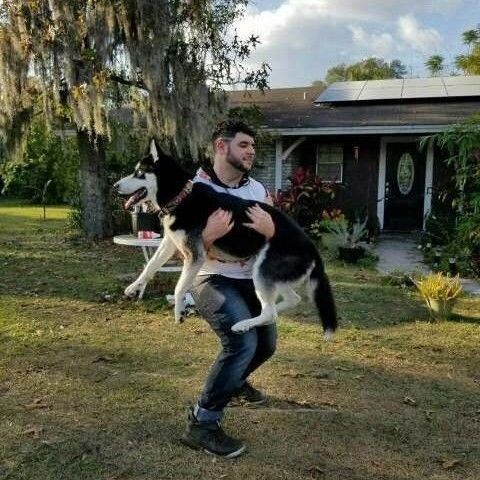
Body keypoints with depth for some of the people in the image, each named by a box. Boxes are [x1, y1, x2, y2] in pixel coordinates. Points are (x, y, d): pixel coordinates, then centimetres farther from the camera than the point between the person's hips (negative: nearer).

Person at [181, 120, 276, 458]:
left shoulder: (257, 189, 2)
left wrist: (270, 230, -26)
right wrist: (210, 235, -32)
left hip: (249, 279, 7)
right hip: (213, 280, -7)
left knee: (266, 343, 18)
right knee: (242, 342, -27)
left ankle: (234, 381, 50)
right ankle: (202, 424, -13)